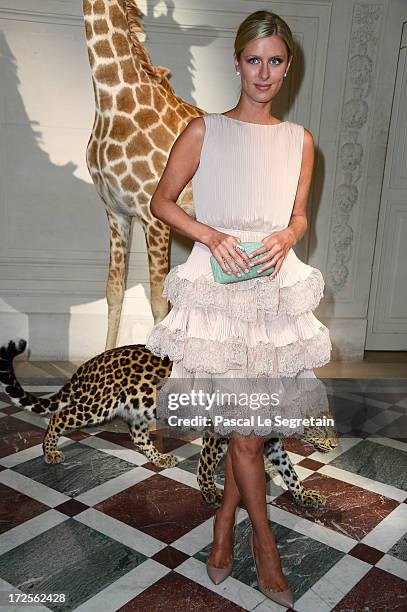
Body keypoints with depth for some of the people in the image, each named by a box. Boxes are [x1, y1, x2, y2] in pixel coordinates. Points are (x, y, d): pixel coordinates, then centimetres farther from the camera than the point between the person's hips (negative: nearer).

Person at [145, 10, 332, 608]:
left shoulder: (300, 140, 10)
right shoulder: (205, 131, 0)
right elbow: (162, 201, 3)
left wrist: (285, 238, -7)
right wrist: (212, 235, -13)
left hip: (276, 288, 4)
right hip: (218, 288, -3)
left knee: (250, 424, 9)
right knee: (246, 431, -1)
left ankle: (224, 521, 33)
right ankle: (263, 539, 21)